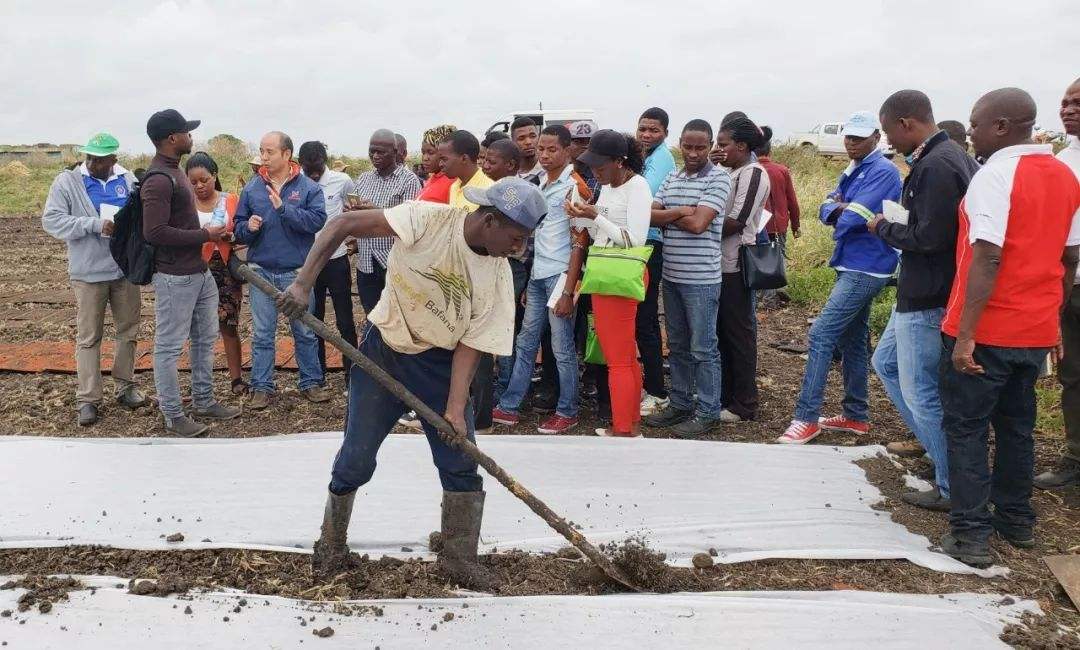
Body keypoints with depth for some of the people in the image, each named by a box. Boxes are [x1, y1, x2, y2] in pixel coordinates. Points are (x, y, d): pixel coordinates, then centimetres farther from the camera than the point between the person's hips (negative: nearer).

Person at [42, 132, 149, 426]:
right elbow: (51, 220, -11)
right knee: (88, 337, 2)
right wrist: (94, 224, -21)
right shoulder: (67, 181, -4)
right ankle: (87, 399, 9)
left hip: (127, 270, 3)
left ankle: (125, 387, 27)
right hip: (88, 273, -3)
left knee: (128, 331, 12)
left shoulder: (129, 180, 4)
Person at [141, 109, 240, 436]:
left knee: (205, 338, 18)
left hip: (199, 272, 10)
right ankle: (173, 416, 12)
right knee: (169, 346, 2)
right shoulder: (158, 180, -18)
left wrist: (208, 233, 7)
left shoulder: (174, 170, 13)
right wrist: (204, 235, -17)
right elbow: (154, 232, -24)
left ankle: (204, 402, 31)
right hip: (175, 277, -10)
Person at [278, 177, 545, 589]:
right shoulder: (429, 219, -23)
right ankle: (331, 548, 28)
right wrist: (304, 283, -30)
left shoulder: (498, 276, -13)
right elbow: (344, 224, -23)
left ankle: (458, 559, 18)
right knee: (355, 460, 4)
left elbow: (471, 343, -12)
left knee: (461, 461, 0)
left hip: (440, 362, 3)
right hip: (383, 350, -2)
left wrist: (455, 408, -21)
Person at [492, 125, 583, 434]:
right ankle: (508, 407, 18)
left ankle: (567, 412, 14)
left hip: (560, 275, -7)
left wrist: (568, 290, -15)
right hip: (536, 275, 7)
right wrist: (526, 281, 13)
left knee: (562, 348, 1)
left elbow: (579, 243, -11)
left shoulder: (574, 187, -8)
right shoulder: (539, 185, 13)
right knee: (526, 343, 11)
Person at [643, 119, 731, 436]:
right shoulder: (671, 178, 12)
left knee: (703, 348, 2)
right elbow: (650, 214, 1)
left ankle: (708, 412, 12)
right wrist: (680, 211, -14)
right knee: (677, 345, 15)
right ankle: (680, 403, 27)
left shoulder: (718, 178, -8)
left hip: (701, 278, -6)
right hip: (671, 276, 7)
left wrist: (667, 215, -4)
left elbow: (698, 223, -18)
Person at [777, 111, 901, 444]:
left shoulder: (882, 171, -14)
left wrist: (840, 215, 0)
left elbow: (853, 218, -22)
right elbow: (826, 208, 9)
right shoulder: (853, 171, 15)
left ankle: (806, 418, -10)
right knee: (852, 339, 14)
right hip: (853, 266, 10)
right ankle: (856, 415, 24)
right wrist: (839, 210, -13)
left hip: (865, 269, -10)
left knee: (821, 334, -14)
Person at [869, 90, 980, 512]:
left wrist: (885, 228, -10)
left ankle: (952, 489, 12)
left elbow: (929, 236, -25)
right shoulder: (950, 157, 11)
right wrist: (896, 225, 5)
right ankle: (928, 441, 36)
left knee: (921, 391, 0)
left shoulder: (936, 166, -21)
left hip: (927, 300, -10)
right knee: (886, 362, 24)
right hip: (918, 292, 10)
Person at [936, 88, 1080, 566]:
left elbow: (987, 259, -23)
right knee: (1017, 427, 18)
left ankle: (971, 535, 4)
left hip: (986, 330, -7)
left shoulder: (995, 175, -16)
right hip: (1036, 330, 7)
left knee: (967, 430, 2)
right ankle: (1016, 521, 29)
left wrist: (965, 336, -22)